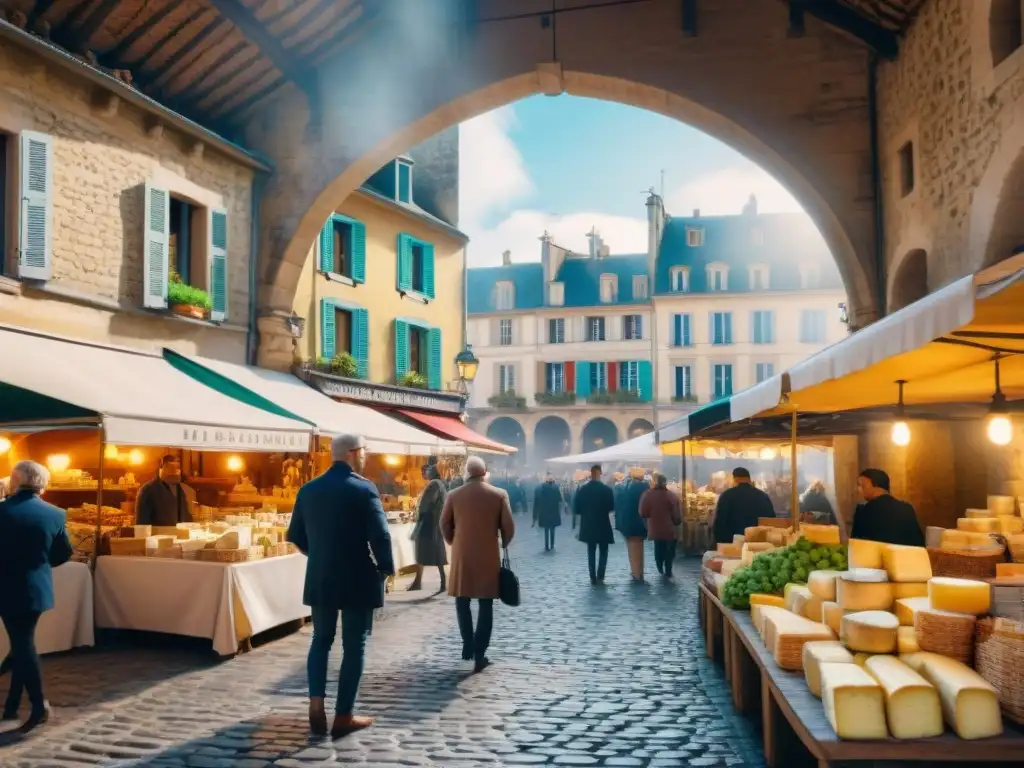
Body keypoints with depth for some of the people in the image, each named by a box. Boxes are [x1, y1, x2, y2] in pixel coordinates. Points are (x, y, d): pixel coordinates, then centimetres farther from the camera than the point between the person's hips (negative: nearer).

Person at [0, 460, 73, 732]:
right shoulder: (55, 514, -2)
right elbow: (63, 554, 5)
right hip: (37, 588, 4)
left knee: (22, 645, 1)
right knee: (22, 643, 16)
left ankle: (39, 707, 0)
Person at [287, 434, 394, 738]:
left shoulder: (308, 490, 3)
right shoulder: (364, 489, -14)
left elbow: (296, 535, 10)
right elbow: (380, 536, -19)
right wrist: (386, 569, -4)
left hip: (320, 579, 5)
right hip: (358, 580, -5)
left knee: (321, 640, 19)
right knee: (354, 646, 5)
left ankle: (316, 705, 9)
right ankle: (344, 716, 9)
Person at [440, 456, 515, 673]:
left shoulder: (454, 495, -2)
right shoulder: (499, 495, -5)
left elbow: (444, 525, 5)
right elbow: (509, 528, -4)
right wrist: (502, 545, 14)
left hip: (462, 556, 1)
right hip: (488, 556, -1)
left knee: (462, 601, 17)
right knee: (486, 605, 5)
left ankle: (468, 645, 18)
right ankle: (479, 654, 3)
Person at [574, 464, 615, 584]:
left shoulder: (582, 490, -4)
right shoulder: (607, 489, -11)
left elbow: (576, 509, -3)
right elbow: (612, 508, -9)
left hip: (588, 526, 2)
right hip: (603, 525, -2)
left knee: (591, 552, 11)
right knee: (603, 552, 8)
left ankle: (593, 577, 9)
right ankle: (600, 577, -1)